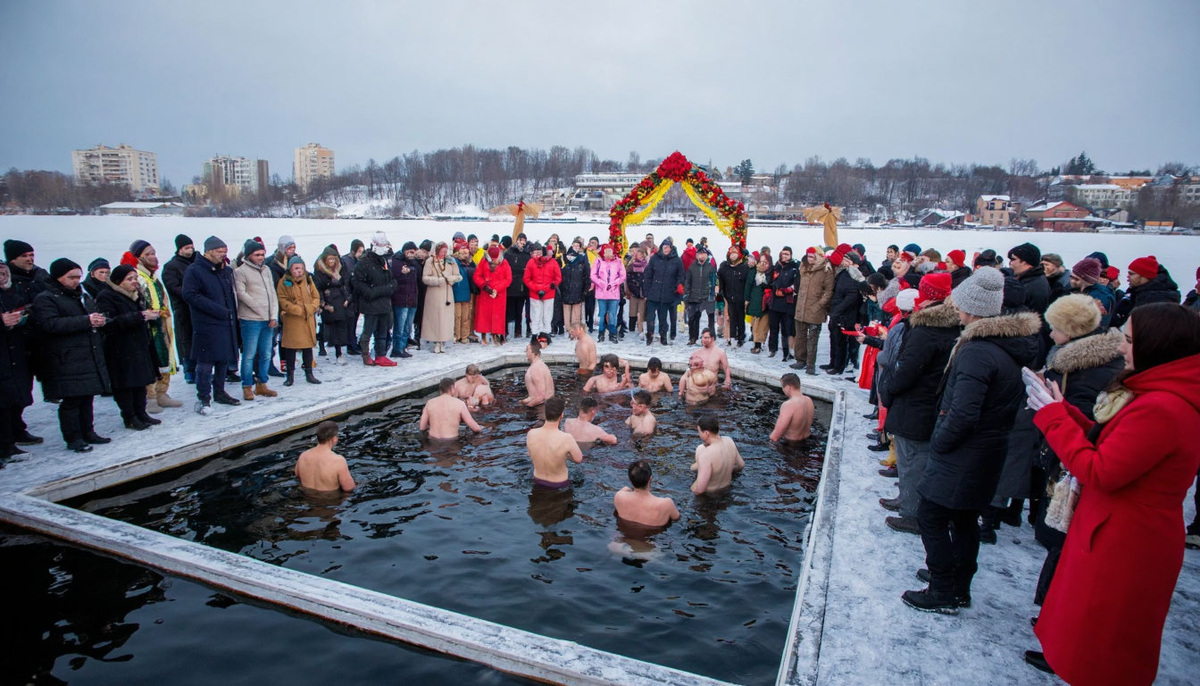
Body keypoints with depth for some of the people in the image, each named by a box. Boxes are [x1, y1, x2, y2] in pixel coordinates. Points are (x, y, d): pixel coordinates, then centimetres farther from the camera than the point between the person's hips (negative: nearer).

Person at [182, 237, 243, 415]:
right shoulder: (195, 271, -8)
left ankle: (219, 392, 25)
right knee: (206, 362, -4)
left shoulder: (226, 271, 14)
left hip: (227, 324, 7)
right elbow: (190, 295, -16)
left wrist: (233, 316, 12)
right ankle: (204, 398, 3)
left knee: (224, 359, 13)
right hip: (206, 325, -7)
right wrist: (218, 310, -19)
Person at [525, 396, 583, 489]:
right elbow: (579, 459, -15)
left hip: (538, 482, 4)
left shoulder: (531, 434, -20)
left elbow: (531, 456, 0)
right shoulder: (566, 439, -33)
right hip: (559, 485, -4)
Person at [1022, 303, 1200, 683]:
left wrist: (1054, 417, -18)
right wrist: (1063, 411, 2)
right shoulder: (1169, 397, 5)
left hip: (1123, 547, -9)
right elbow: (1109, 445, 9)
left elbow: (1099, 472, -26)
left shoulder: (1160, 409, -29)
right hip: (1124, 535, 10)